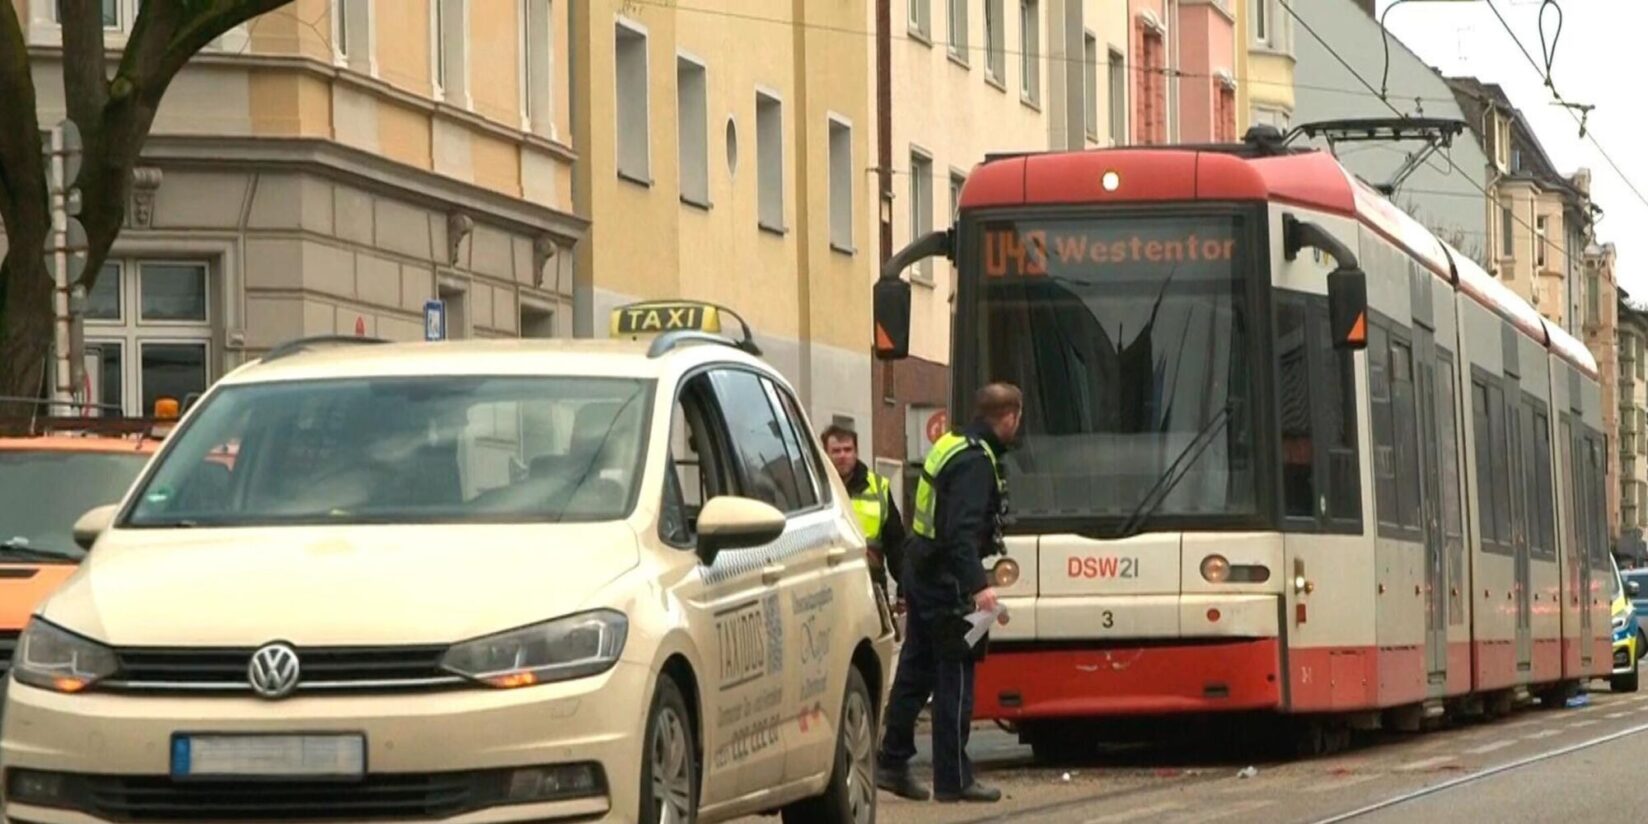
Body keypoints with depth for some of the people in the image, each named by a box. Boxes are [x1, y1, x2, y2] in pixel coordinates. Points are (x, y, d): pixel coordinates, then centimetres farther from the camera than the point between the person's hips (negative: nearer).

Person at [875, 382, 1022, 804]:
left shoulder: (952, 445, 13)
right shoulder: (975, 461, -18)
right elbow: (962, 531, -28)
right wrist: (979, 584, -36)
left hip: (922, 574, 10)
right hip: (947, 581, -10)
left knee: (915, 670, 15)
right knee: (955, 678, -4)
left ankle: (892, 763, 20)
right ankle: (953, 779, -1)